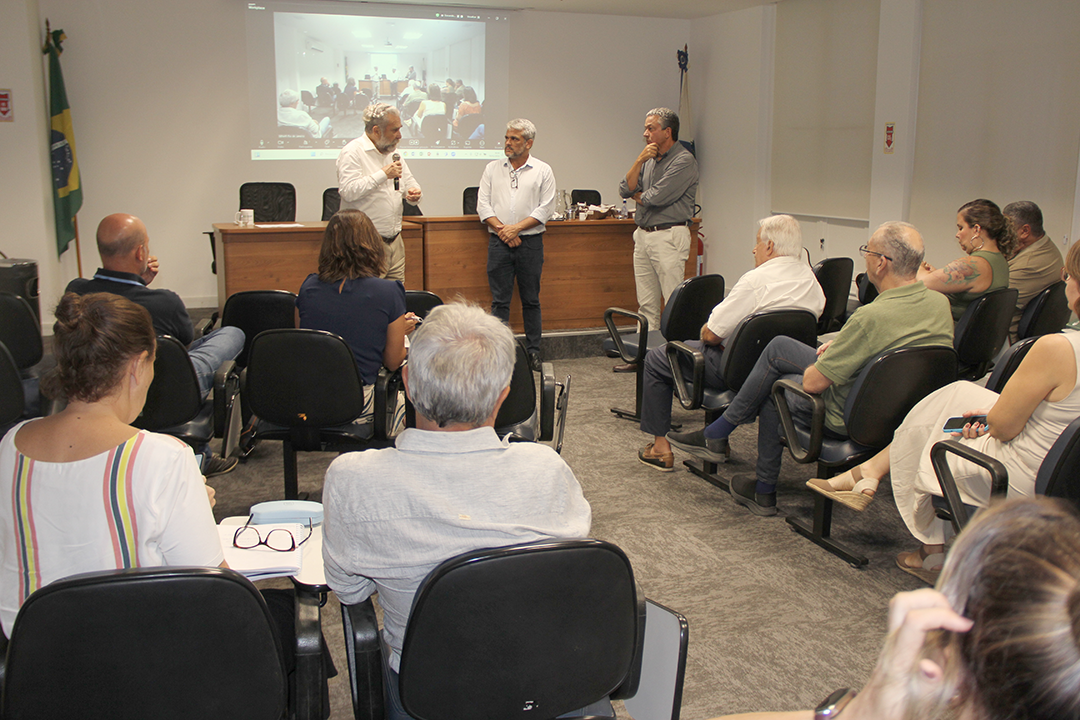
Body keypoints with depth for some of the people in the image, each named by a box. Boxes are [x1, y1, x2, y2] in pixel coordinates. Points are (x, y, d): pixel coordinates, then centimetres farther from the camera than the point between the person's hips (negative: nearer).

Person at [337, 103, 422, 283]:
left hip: (395, 241, 7)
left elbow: (410, 184, 24)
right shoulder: (353, 152, -7)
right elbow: (348, 191, -20)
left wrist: (415, 194, -1)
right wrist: (382, 174, -17)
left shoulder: (393, 153, 17)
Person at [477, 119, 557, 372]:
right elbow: (483, 204, 5)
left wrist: (517, 227, -12)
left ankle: (533, 351, 15)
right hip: (499, 243, 1)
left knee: (531, 300, 6)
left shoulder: (543, 171, 4)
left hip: (530, 243, -1)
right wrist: (501, 228, -9)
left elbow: (545, 208, -3)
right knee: (499, 300, 1)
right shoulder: (493, 168, 10)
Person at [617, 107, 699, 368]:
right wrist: (639, 160, -5)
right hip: (643, 236, 8)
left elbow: (657, 197, -18)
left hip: (669, 236, -8)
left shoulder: (684, 161, -10)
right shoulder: (649, 159, 15)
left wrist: (638, 196, 3)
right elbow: (625, 190, 6)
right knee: (646, 303, 11)